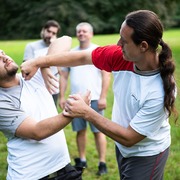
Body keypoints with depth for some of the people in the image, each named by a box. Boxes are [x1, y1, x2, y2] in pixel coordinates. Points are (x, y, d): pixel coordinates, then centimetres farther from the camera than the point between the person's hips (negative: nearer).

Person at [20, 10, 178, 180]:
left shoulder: (161, 92, -34)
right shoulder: (120, 56, -19)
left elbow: (129, 138, -27)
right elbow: (81, 57, -5)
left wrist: (86, 113, -27)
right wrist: (37, 62, -5)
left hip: (146, 154, -5)